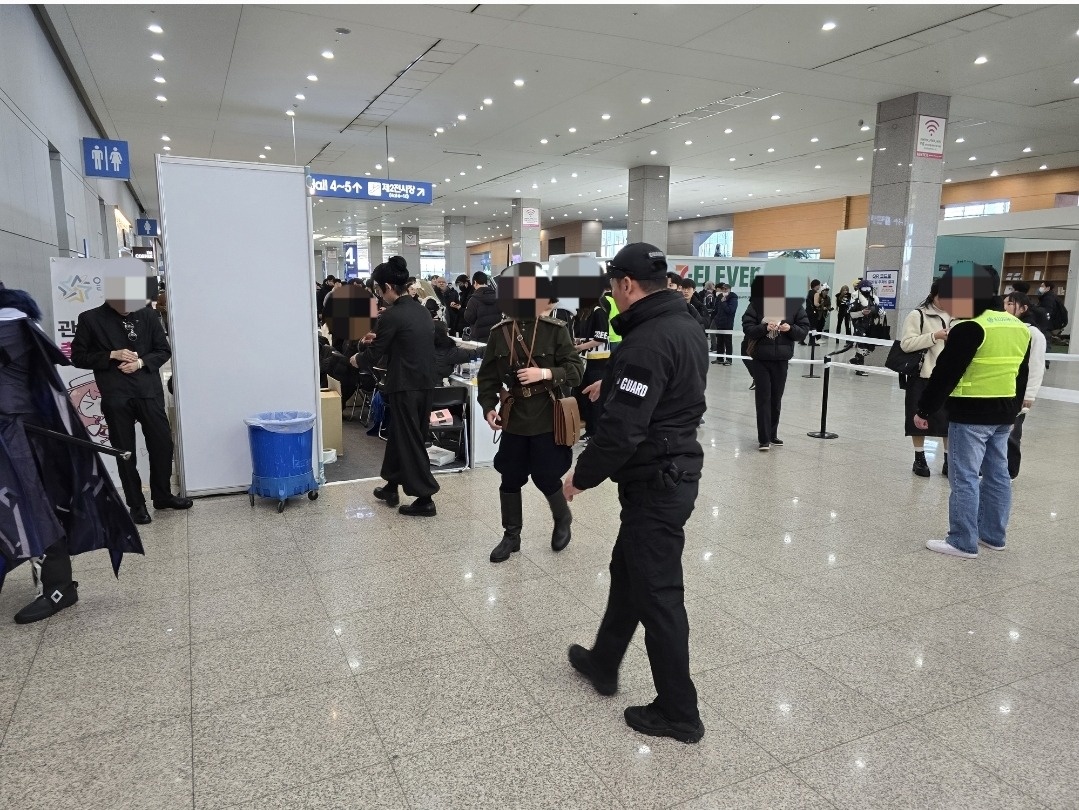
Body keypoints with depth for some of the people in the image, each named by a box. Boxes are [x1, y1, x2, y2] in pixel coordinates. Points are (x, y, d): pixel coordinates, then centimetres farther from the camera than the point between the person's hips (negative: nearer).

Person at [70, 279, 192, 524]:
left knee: (162, 444, 6)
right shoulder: (90, 319, 0)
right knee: (125, 451, 5)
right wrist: (112, 355, -11)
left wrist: (141, 362, -9)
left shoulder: (147, 315, 6)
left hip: (149, 391, 2)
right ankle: (136, 504, 16)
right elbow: (78, 357, 2)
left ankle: (162, 496, 24)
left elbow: (164, 350, 9)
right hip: (115, 396, -2)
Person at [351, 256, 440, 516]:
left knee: (410, 440, 0)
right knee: (399, 434, 20)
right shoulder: (423, 310, 8)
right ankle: (392, 487, 32)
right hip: (425, 382, 8)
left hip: (405, 386, -8)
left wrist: (357, 358, 13)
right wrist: (378, 339, 27)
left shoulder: (391, 315, -15)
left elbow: (375, 355, -7)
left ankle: (425, 499, 4)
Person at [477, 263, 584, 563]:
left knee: (546, 478, 6)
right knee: (510, 480, 11)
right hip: (514, 419, 3)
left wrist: (546, 373, -20)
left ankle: (563, 521, 36)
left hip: (546, 419, -3)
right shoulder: (500, 332, 0)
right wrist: (489, 406, -6)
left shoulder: (556, 330, -7)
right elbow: (487, 375, 6)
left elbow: (576, 369, -7)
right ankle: (511, 535, 29)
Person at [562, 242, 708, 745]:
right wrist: (612, 386, 16)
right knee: (627, 571, 23)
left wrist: (581, 476, -13)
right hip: (677, 469, 10)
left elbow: (622, 429, -26)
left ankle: (679, 713, 19)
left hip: (655, 482, -10)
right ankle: (603, 664, 42)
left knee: (658, 593, 3)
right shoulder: (686, 327, 9)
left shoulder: (647, 341, -23)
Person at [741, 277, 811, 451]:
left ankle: (772, 435, 25)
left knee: (776, 399, 11)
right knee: (763, 399, -4)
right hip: (760, 359, -2)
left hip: (781, 359, 2)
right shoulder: (756, 305, -4)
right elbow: (747, 328, -7)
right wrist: (765, 328, -23)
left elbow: (804, 329, 2)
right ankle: (764, 439, -2)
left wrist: (790, 328, -17)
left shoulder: (794, 306, 1)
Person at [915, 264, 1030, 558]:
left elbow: (945, 375, -17)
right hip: (1003, 413, 9)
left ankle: (963, 542, 2)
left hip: (971, 413, -9)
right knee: (997, 473, 15)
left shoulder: (971, 328, -16)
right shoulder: (1018, 327, 11)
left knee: (964, 477, -3)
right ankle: (993, 535, 26)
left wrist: (924, 410, -11)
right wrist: (1012, 409, 25)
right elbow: (1021, 374, 17)